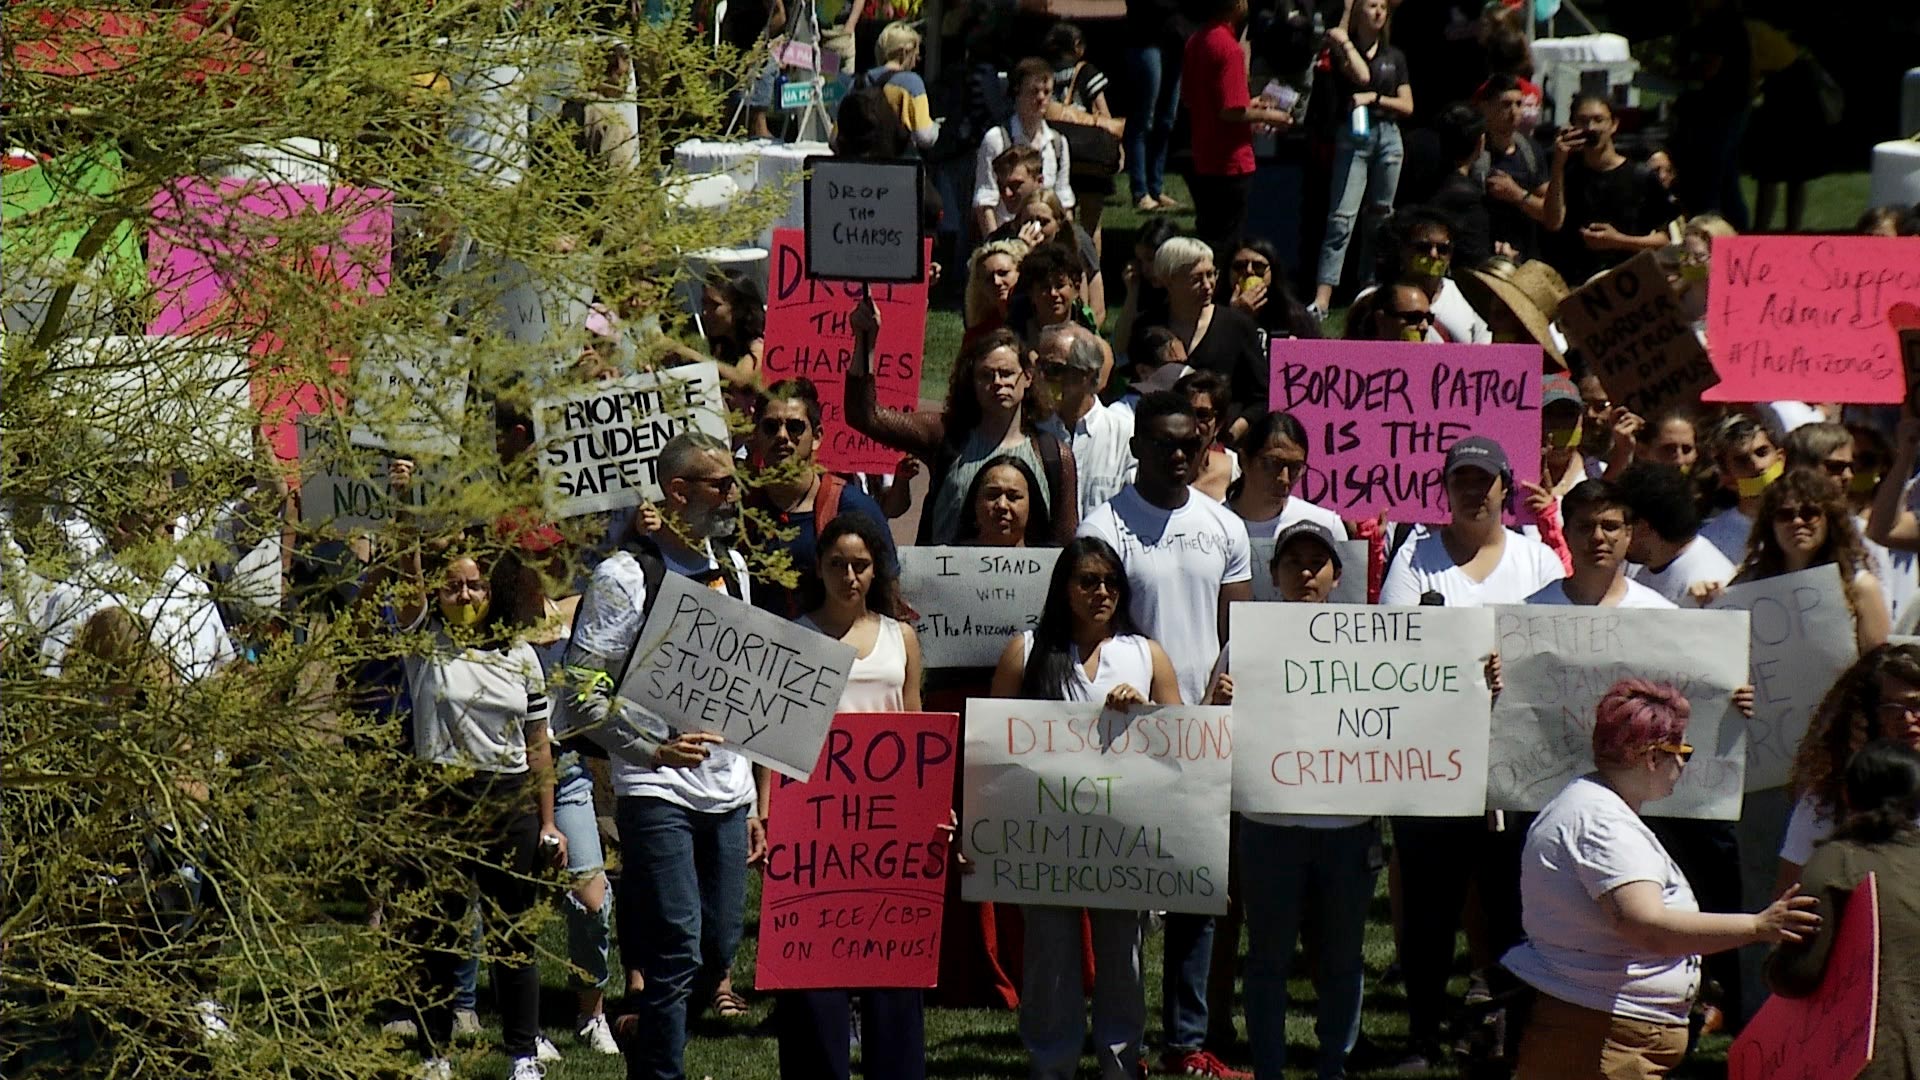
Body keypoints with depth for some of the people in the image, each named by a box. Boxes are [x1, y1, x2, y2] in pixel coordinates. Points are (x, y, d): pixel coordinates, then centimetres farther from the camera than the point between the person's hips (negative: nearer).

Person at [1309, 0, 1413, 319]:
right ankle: (1322, 299, -19)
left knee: (1380, 216, 7)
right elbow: (1361, 76, -17)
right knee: (1342, 217, -13)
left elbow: (1407, 106, 10)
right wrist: (1345, 43, -9)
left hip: (1388, 136, 4)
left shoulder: (1394, 57, 13)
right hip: (1352, 136, -4)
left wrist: (1375, 98, -5)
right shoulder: (1342, 50, 2)